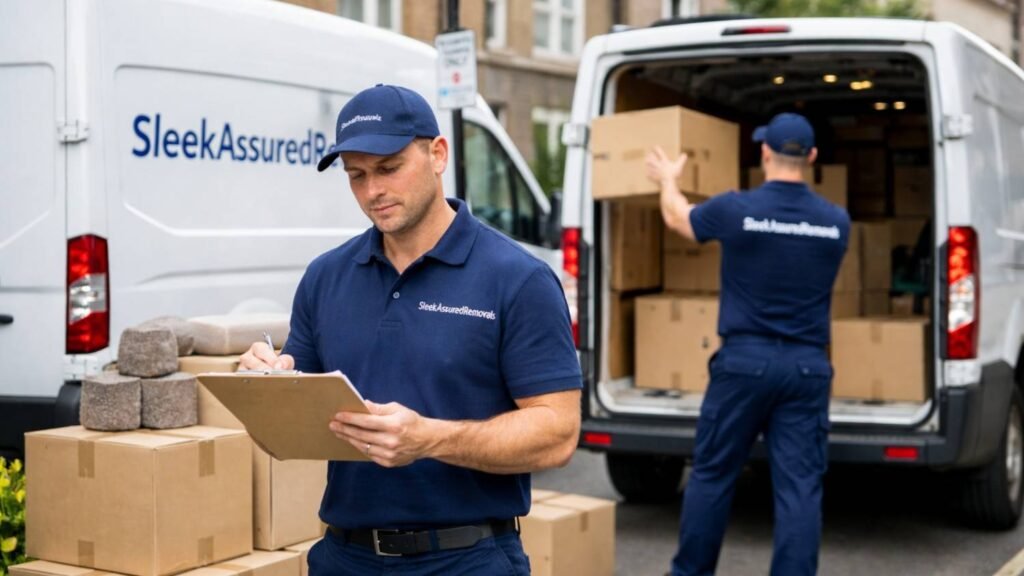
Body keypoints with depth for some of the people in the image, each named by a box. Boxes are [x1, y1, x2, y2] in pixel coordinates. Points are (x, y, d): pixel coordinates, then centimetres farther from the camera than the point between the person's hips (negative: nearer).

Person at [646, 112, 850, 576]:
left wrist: (667, 178, 35)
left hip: (745, 360, -2)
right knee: (800, 485, 2)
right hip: (807, 366, 2)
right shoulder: (836, 221, 3)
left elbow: (676, 216, 13)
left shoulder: (734, 209, -7)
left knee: (712, 474, 11)